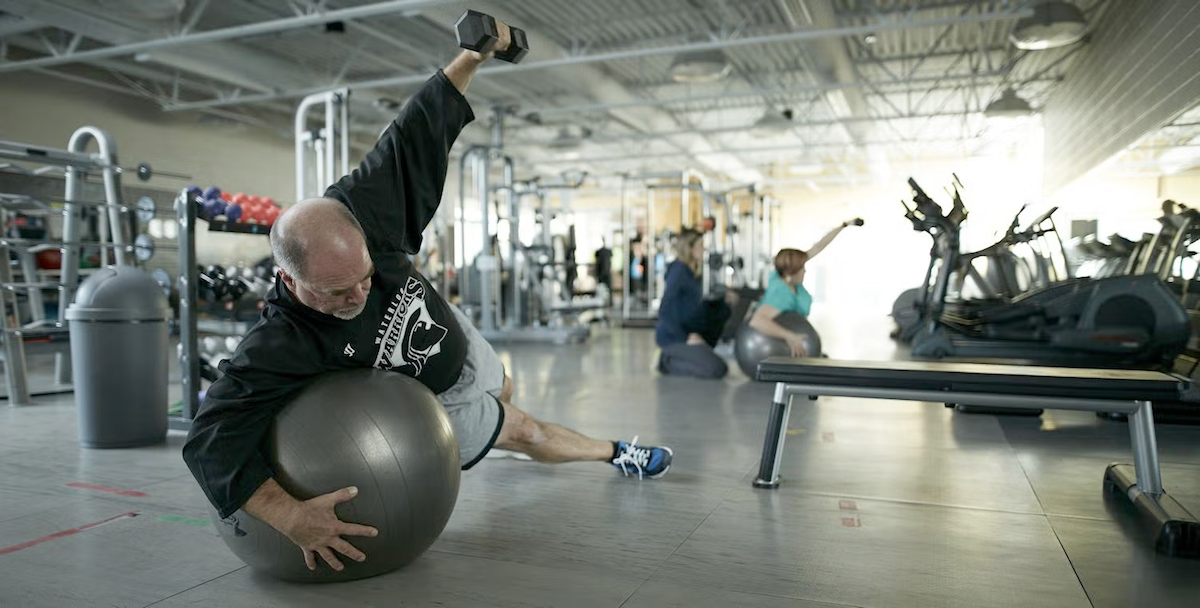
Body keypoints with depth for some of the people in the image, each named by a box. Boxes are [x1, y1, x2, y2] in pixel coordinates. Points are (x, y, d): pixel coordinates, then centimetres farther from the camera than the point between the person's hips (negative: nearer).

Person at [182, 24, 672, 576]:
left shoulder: (358, 212, -34)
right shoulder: (279, 345, -42)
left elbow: (413, 137, -25)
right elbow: (212, 440, -45)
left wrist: (471, 58, -26)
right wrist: (289, 514, -58)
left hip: (454, 340, 5)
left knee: (503, 392, 34)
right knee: (524, 431, 13)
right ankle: (619, 455, 42)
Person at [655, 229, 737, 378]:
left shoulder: (693, 272, 10)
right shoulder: (679, 272, -17)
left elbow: (698, 305, 21)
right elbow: (665, 312, -24)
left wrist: (724, 300, 7)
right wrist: (685, 338, -22)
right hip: (673, 337, -9)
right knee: (718, 369, -20)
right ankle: (667, 362, -5)